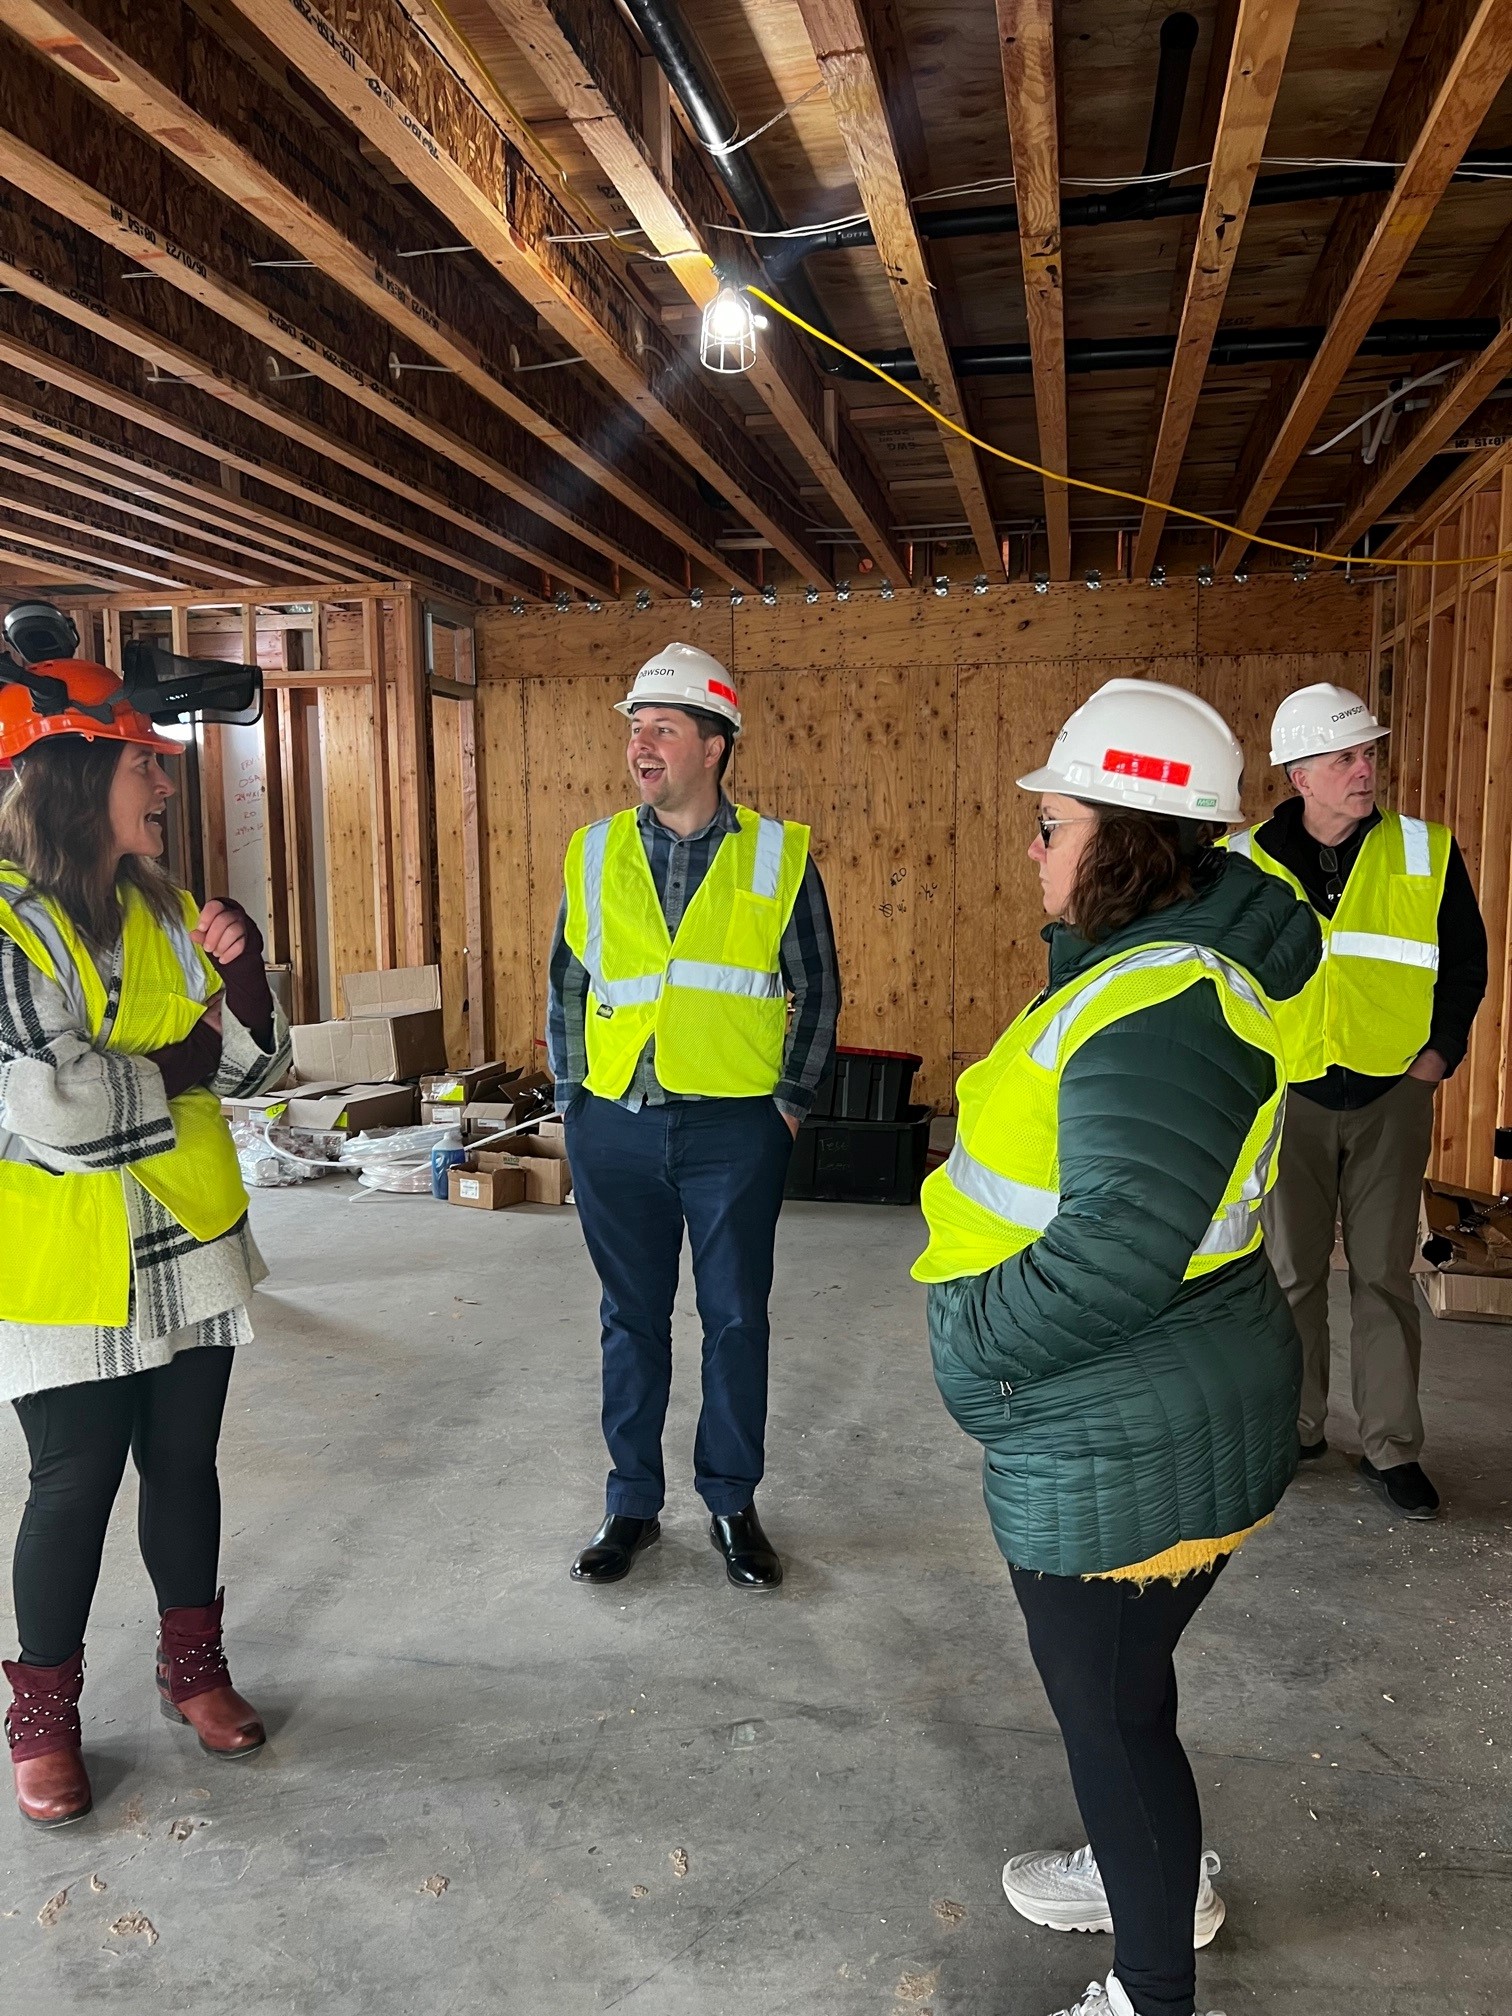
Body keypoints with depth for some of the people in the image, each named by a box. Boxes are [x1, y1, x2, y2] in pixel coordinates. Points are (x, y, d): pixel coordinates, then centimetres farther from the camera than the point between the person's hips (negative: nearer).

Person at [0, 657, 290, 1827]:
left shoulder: (162, 913, 5)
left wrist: (242, 972, -13)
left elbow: (256, 1068, 6)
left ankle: (194, 1666, 36)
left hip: (193, 1247, 6)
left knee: (185, 1462, 16)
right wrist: (186, 1056, -9)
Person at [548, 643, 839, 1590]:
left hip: (735, 1129, -2)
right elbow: (568, 985, 11)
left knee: (736, 1319, 9)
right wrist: (572, 1098, 6)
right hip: (616, 1125, 2)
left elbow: (817, 989, 4)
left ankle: (733, 1504, 28)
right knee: (633, 1317, 13)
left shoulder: (779, 856, -2)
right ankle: (633, 1503, 29)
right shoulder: (595, 853, 4)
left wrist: (792, 1102, 0)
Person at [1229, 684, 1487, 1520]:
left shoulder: (1427, 854, -3)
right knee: (1293, 1272, 9)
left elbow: (1465, 962, 7)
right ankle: (1297, 1426, 25)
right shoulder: (1246, 864, -4)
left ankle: (1391, 1448, 16)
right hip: (1289, 1098, 0)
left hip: (1392, 1096, 0)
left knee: (1385, 1276, 5)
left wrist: (1442, 1050, -3)